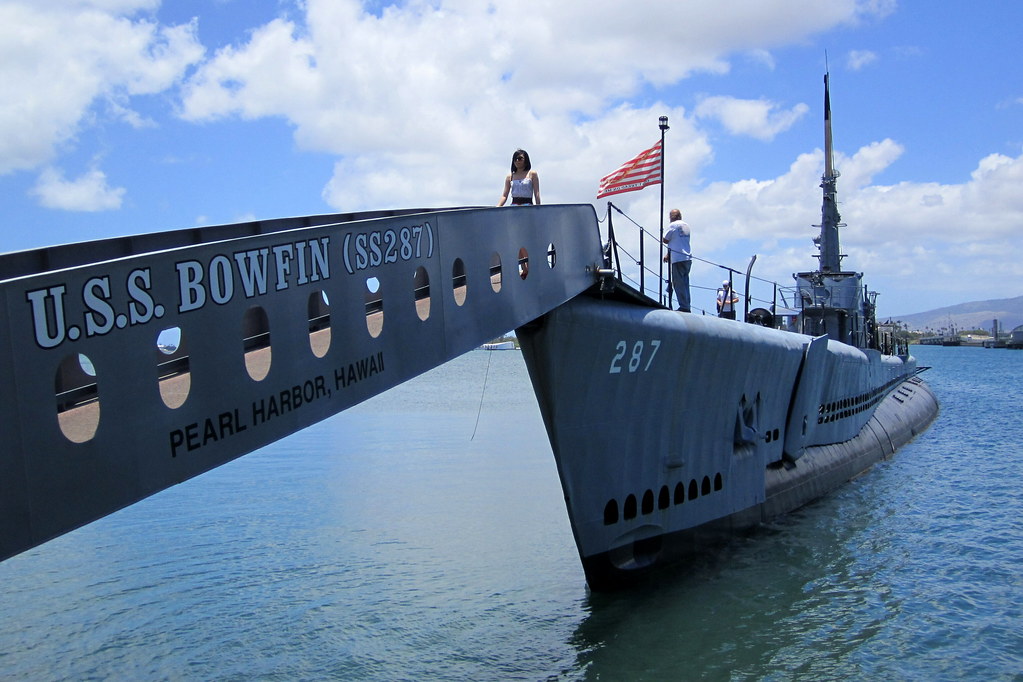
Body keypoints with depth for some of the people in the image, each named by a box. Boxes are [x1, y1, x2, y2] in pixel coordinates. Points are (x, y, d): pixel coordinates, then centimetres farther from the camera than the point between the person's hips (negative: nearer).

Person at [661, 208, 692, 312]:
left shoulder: (673, 225, -6)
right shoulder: (686, 226, 16)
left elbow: (665, 240, -4)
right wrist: (668, 254, 26)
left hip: (678, 259, -8)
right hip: (688, 258, 8)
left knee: (678, 284, -6)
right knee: (685, 283, 11)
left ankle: (684, 307, -10)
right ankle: (687, 306, 9)